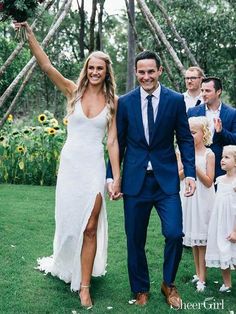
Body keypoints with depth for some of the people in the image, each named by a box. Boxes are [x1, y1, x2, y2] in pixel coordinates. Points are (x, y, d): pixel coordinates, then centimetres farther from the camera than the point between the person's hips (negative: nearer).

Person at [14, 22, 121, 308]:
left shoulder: (112, 101, 3)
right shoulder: (73, 91, 1)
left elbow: (112, 141, 2)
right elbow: (46, 66, -11)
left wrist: (117, 177, -2)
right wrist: (28, 33, -21)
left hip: (94, 167, 0)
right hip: (69, 164, 1)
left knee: (90, 227, -1)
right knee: (69, 221, 11)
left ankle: (84, 287, 10)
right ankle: (65, 266, 39)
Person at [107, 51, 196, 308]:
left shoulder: (176, 100, 0)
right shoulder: (124, 102, 2)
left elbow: (185, 139, 3)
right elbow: (118, 142, 6)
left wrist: (190, 173, -6)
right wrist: (112, 176, 3)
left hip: (166, 179, -1)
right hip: (135, 179, 1)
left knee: (174, 234, -10)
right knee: (135, 240, 8)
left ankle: (168, 284, 19)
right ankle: (141, 291, 29)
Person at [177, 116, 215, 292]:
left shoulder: (208, 154, -8)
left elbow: (209, 182, -12)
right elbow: (178, 176, 2)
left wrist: (195, 166, -19)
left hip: (202, 200, -4)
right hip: (188, 199, 4)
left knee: (202, 239, 0)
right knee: (193, 238, 12)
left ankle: (202, 278, 8)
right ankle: (198, 273, 24)